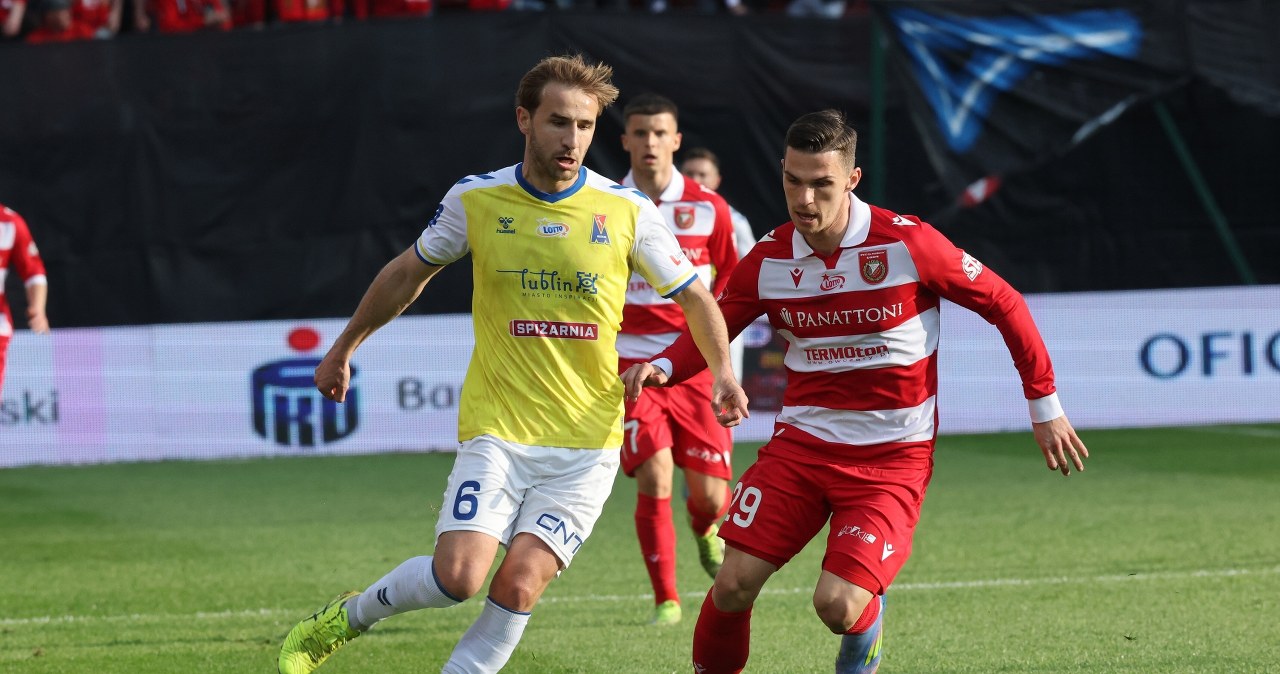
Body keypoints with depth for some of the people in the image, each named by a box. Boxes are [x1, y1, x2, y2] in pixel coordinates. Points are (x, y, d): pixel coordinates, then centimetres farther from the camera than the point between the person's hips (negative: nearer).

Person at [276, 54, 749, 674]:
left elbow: (694, 297, 8)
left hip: (586, 446, 0)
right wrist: (344, 348, 25)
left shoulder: (627, 212, -3)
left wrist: (723, 372, -9)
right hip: (497, 431, 0)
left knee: (519, 585, -14)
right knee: (458, 576, -16)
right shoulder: (475, 200, -1)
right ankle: (347, 616, 12)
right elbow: (408, 273, 17)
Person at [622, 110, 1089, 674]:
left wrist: (1045, 406, 2)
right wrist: (661, 368, -14)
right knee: (733, 585, -10)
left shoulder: (906, 243, -12)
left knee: (837, 605, -17)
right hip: (800, 442, 3)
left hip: (891, 457, -3)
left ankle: (867, 626, 20)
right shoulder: (767, 260, -2)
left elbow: (1004, 305, -2)